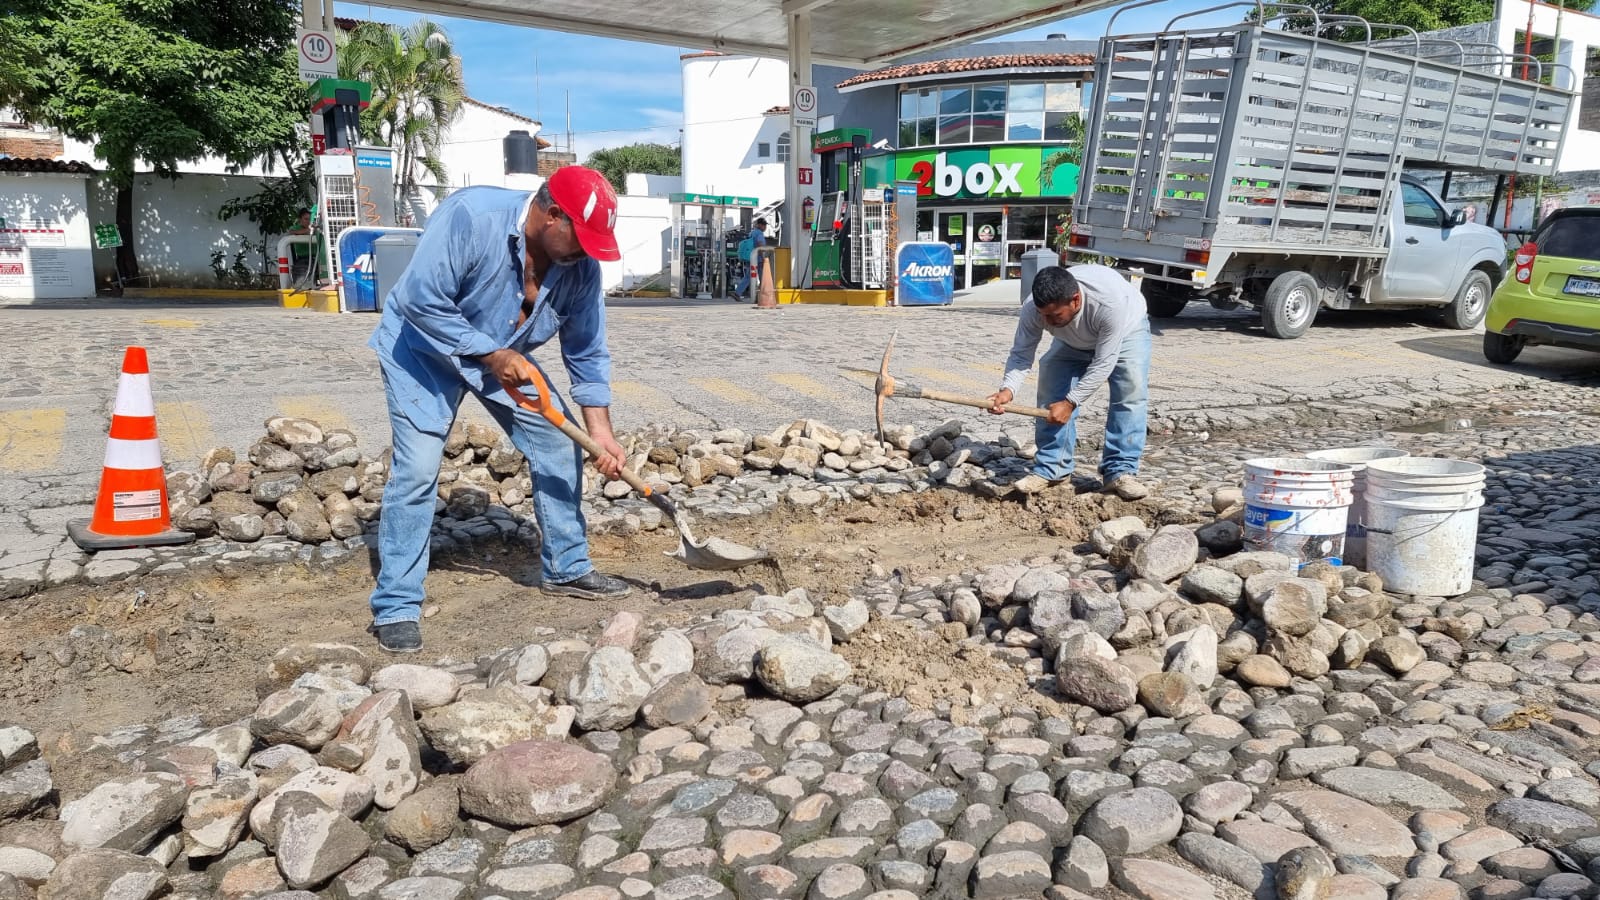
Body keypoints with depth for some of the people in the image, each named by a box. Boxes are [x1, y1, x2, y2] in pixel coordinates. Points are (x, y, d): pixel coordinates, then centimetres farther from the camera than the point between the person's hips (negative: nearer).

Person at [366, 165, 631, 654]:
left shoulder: (581, 264, -16)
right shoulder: (470, 215, -34)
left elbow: (586, 352, -8)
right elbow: (423, 302, -31)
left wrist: (600, 430, -13)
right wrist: (491, 355, -29)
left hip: (506, 356, 6)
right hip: (423, 347, -5)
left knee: (560, 447, 2)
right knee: (416, 470, -15)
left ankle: (566, 569, 19)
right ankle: (395, 607, -5)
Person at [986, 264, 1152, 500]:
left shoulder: (1110, 303, -46)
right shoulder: (1033, 308, -35)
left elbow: (1102, 364, -38)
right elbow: (1021, 353, -26)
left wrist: (1070, 402, -37)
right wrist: (1007, 389, -45)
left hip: (1126, 329, -3)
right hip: (1073, 341, 3)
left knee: (1132, 393, -20)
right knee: (1052, 392, -12)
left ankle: (1120, 472, -14)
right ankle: (1050, 468, -3)